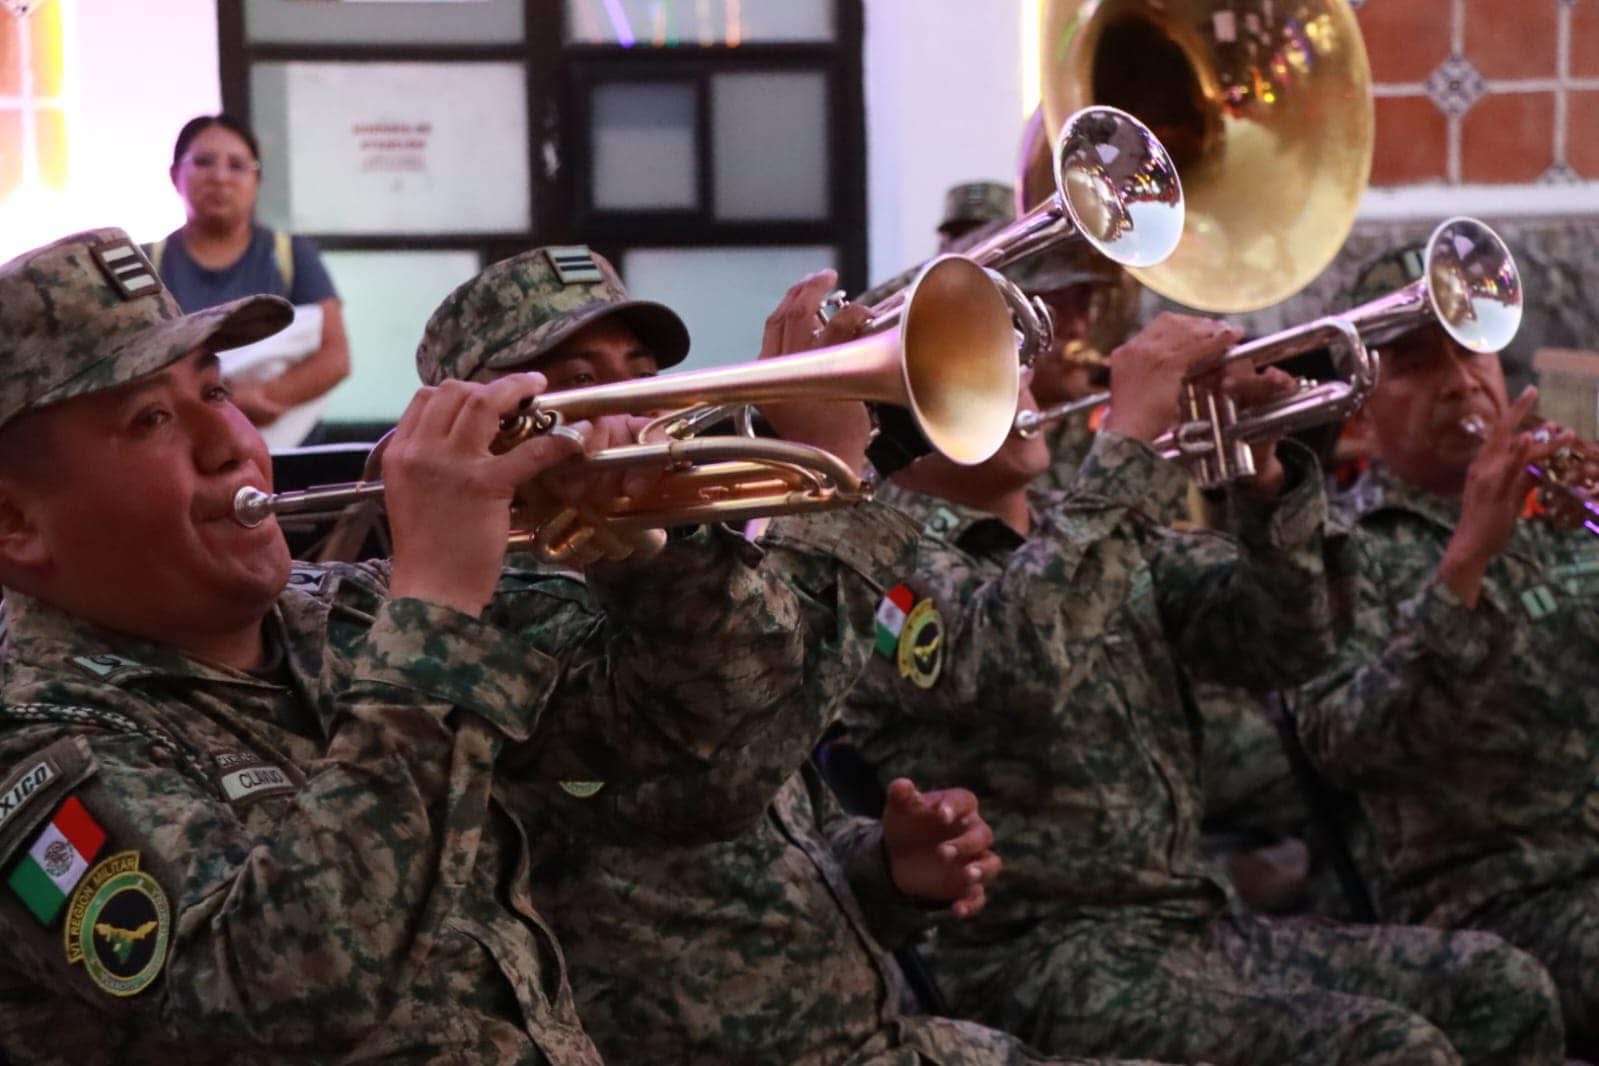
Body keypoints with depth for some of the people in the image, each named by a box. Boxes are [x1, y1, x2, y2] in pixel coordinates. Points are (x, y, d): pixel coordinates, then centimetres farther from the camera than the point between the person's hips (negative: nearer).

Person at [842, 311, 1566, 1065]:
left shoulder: (1100, 528, 17)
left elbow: (1282, 645, 10)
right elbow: (1018, 663, -28)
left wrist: (1264, 478, -7)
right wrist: (1129, 438, -22)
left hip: (1194, 923, 8)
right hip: (1047, 960, -8)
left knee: (1498, 988, -5)